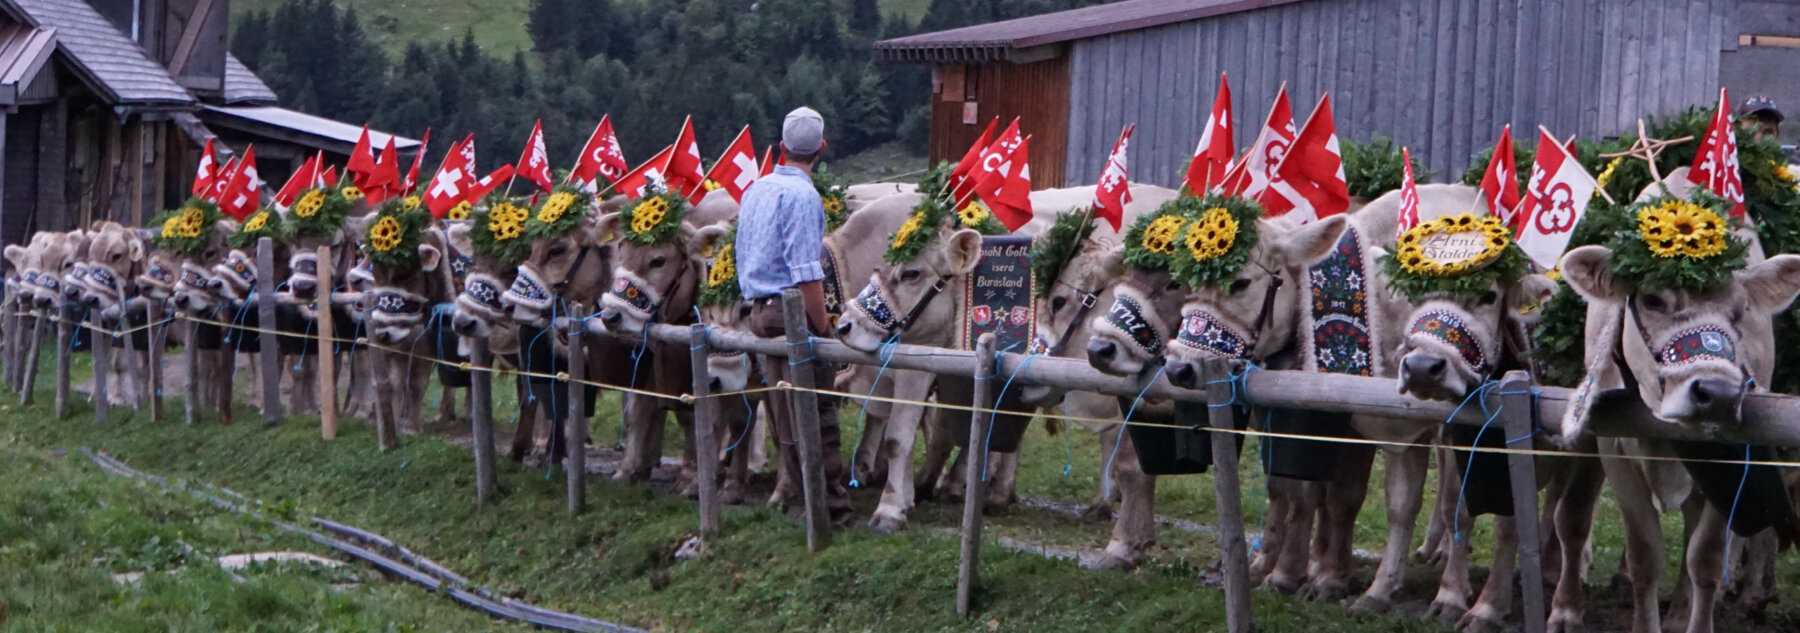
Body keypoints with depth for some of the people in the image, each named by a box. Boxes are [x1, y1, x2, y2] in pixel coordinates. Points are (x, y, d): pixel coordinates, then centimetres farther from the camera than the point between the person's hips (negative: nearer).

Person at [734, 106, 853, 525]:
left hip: (760, 310, 9)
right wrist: (824, 327, -16)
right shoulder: (801, 194, -14)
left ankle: (799, 496, 19)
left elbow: (742, 256, 21)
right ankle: (828, 502, -4)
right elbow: (807, 273, -19)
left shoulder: (756, 189, 13)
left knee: (785, 410, 13)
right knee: (816, 412, -5)